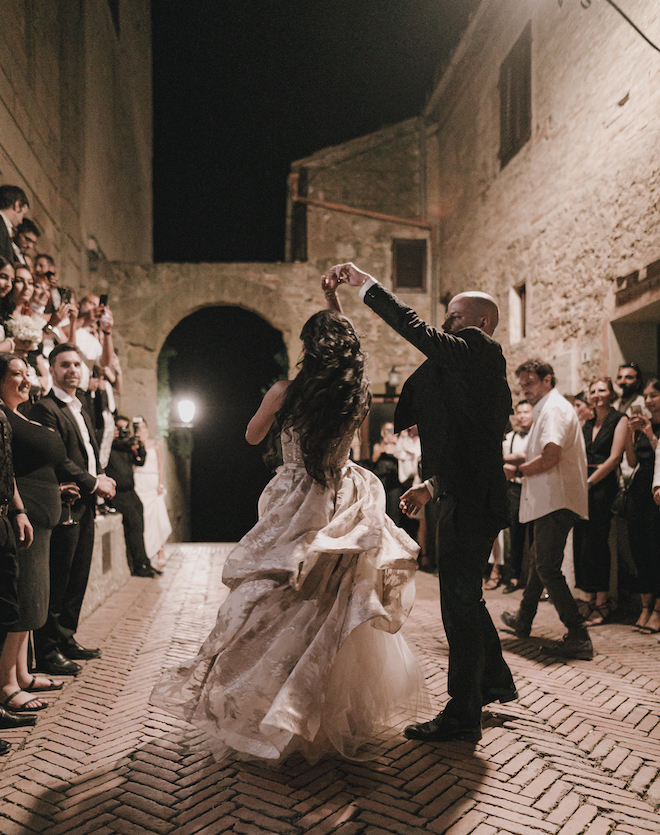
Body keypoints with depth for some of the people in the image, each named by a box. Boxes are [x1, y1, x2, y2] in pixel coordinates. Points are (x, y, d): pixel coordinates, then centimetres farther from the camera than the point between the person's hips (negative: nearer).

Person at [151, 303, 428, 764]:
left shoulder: (287, 391, -12)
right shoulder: (357, 396, -5)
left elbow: (252, 436, 3)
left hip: (297, 509, -3)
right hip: (343, 508, 3)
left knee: (283, 615, 11)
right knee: (339, 619, 15)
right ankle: (344, 712, 27)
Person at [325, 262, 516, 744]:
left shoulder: (478, 350, -9)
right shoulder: (483, 368, 21)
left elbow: (418, 331, -21)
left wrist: (365, 283, -13)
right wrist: (432, 486, 22)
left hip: (469, 504, -11)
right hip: (468, 499, 11)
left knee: (461, 604, -2)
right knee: (466, 599, 22)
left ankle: (462, 716, 10)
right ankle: (495, 682, 40)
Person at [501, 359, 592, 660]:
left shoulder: (554, 408, -12)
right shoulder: (550, 409, 22)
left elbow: (551, 457, -24)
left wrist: (517, 470, -12)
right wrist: (519, 460, 13)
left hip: (556, 502, -11)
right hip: (550, 500, 11)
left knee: (548, 568, -11)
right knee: (539, 560, 21)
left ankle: (578, 637, -9)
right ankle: (523, 619, 35)